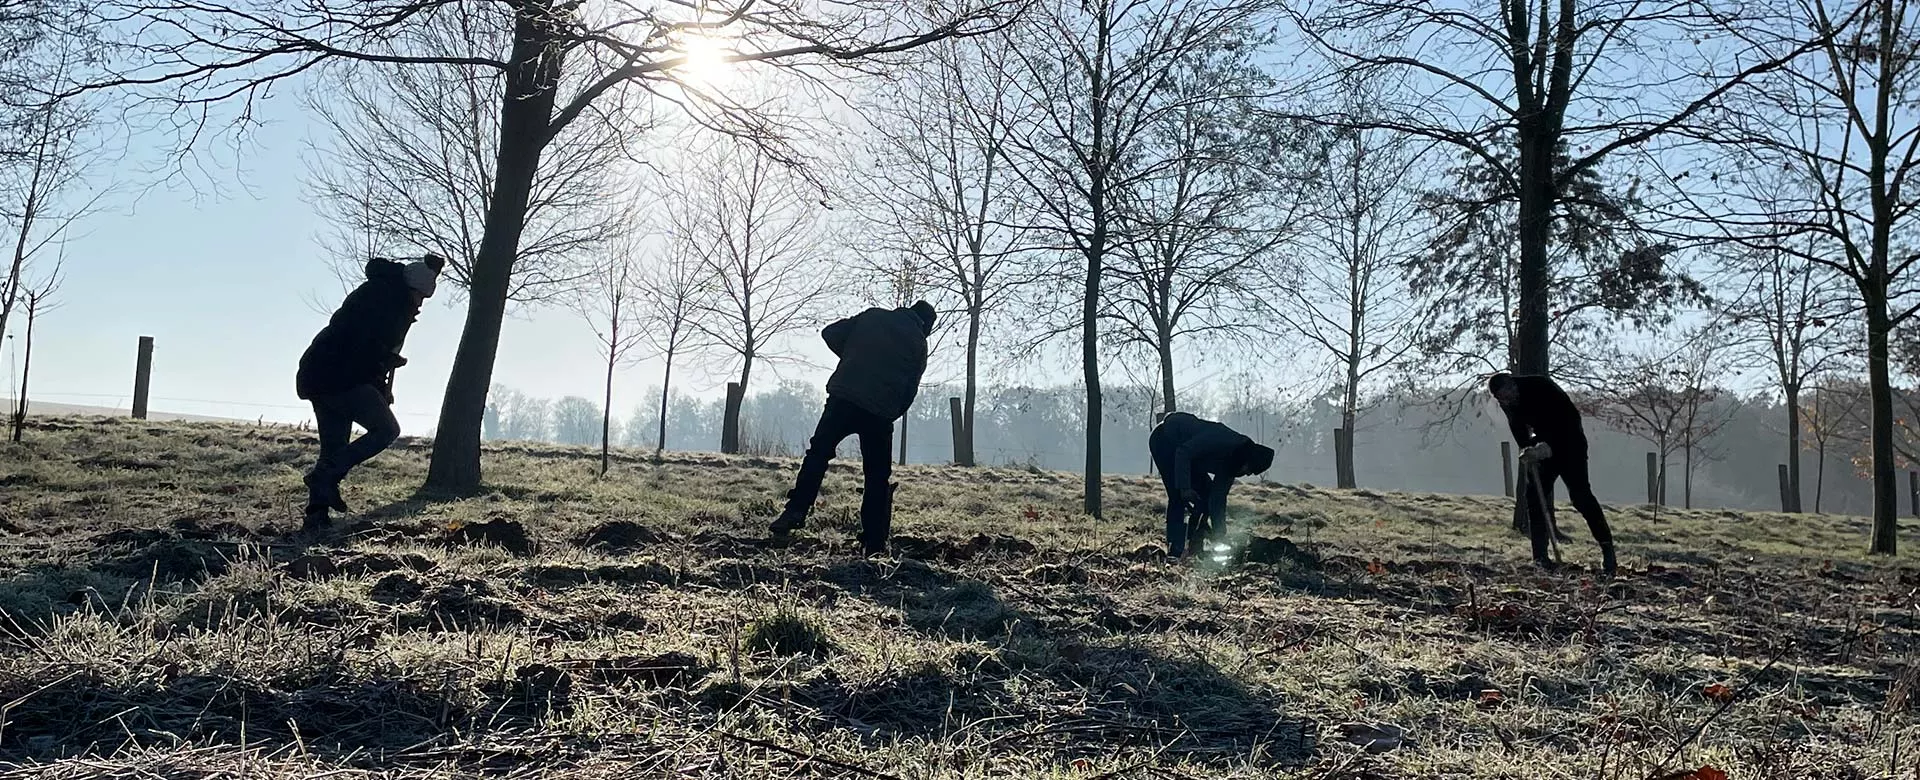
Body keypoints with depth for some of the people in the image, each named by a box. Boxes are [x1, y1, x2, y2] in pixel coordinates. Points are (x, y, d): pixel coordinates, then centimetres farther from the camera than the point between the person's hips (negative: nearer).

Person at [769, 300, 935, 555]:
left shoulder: (873, 315, 12)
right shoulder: (919, 344, 10)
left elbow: (830, 334, 8)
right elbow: (910, 391, 5)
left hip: (843, 398, 0)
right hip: (881, 413, 0)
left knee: (818, 454, 12)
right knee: (878, 477, 9)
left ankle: (796, 510, -4)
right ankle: (874, 542, 8)